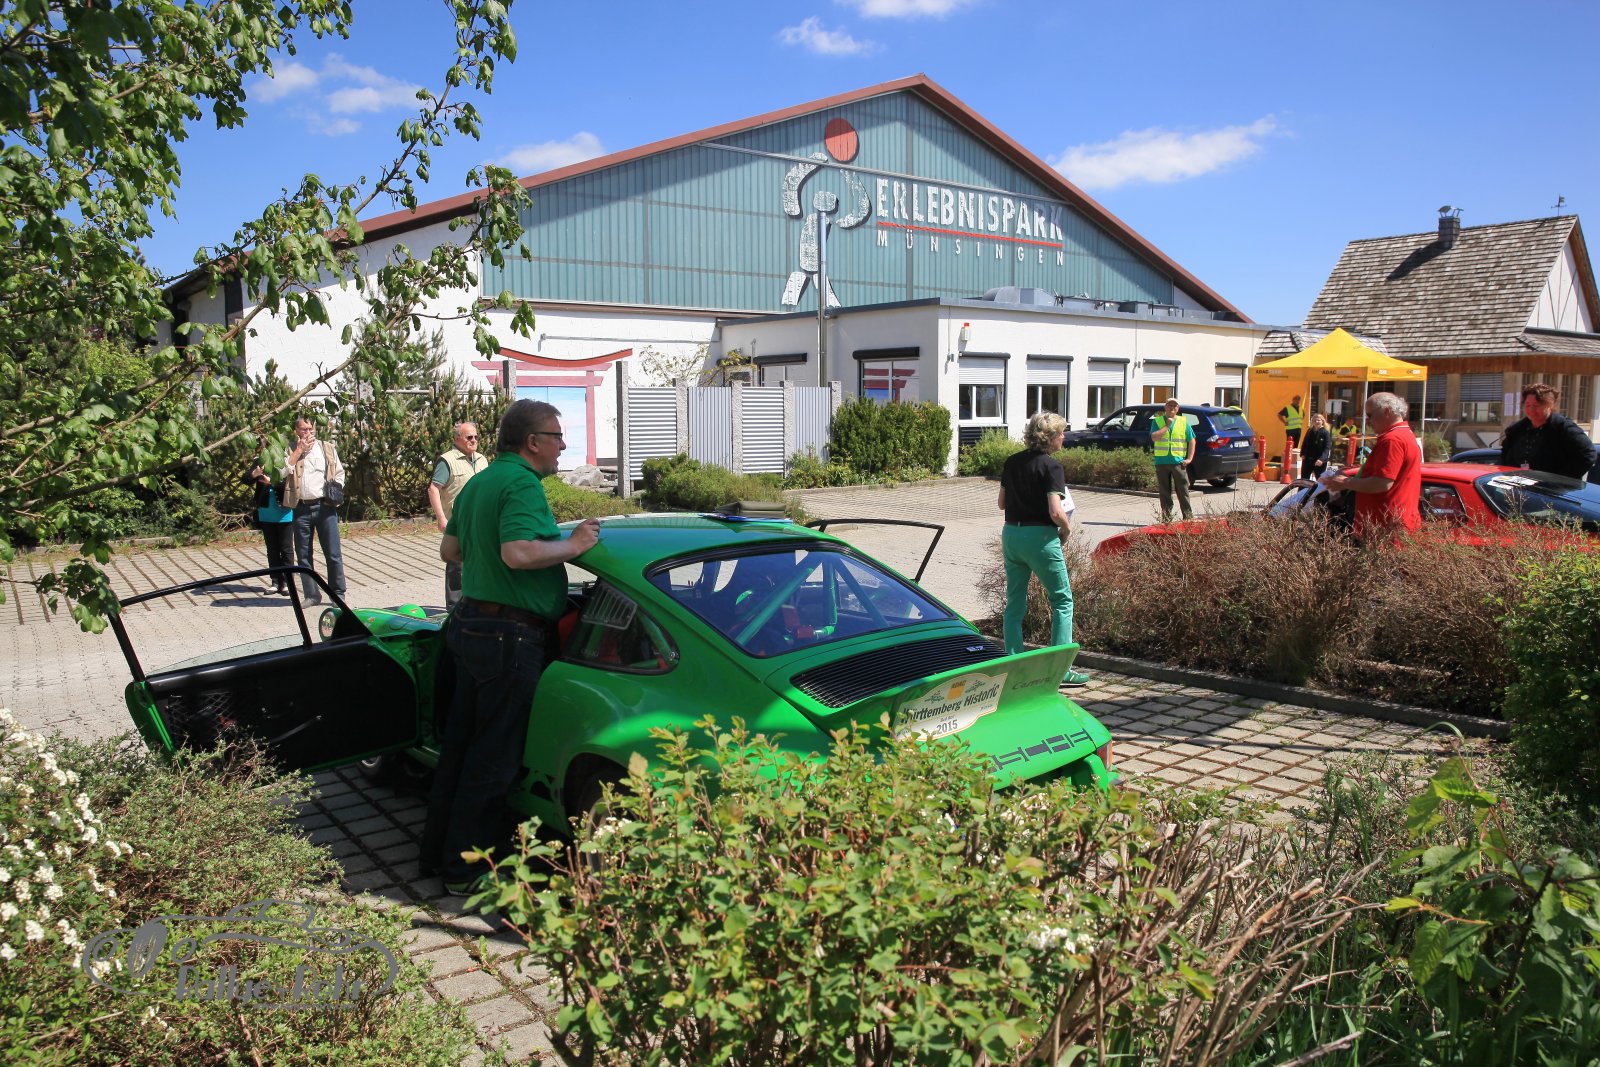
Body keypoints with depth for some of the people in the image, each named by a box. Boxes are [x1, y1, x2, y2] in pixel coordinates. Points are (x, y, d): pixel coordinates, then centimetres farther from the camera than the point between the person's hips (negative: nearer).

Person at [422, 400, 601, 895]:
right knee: (494, 755, 0)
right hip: (510, 635, -10)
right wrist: (573, 544, -19)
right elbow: (519, 553, -31)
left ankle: (439, 849, 30)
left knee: (460, 742, 18)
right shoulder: (522, 484, -17)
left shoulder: (477, 483, 14)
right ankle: (464, 868, 9)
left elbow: (449, 550, 22)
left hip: (469, 625, 10)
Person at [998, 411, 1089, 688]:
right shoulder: (1051, 467, -13)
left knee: (1014, 603, 13)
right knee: (1062, 601, 5)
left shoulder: (1012, 463, 7)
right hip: (1040, 537, -6)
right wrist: (1067, 528, -2)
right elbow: (1056, 512, -20)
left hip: (1011, 533, 7)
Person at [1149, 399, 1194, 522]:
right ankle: (1166, 518, 11)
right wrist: (1167, 425, -10)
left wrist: (1189, 458, -1)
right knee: (1164, 492, 5)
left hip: (1178, 461, 0)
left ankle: (1188, 516, 6)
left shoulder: (1184, 422, 8)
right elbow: (1154, 437, -9)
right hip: (1161, 461, 0)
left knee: (1183, 491, 0)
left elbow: (1192, 441, 9)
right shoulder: (1157, 421, 7)